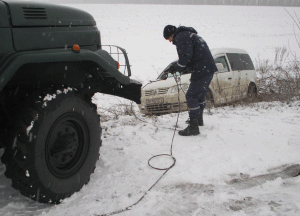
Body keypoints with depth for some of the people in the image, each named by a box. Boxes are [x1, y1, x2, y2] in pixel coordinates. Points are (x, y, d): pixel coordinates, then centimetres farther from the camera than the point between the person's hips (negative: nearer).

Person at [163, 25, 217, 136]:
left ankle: (193, 127, -7)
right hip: (209, 68, 11)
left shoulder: (181, 37, -8)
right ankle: (199, 119, 40)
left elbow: (185, 56, -20)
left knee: (191, 96, -8)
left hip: (201, 70, -11)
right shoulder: (189, 34, 25)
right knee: (200, 94, 24)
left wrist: (176, 68, -4)